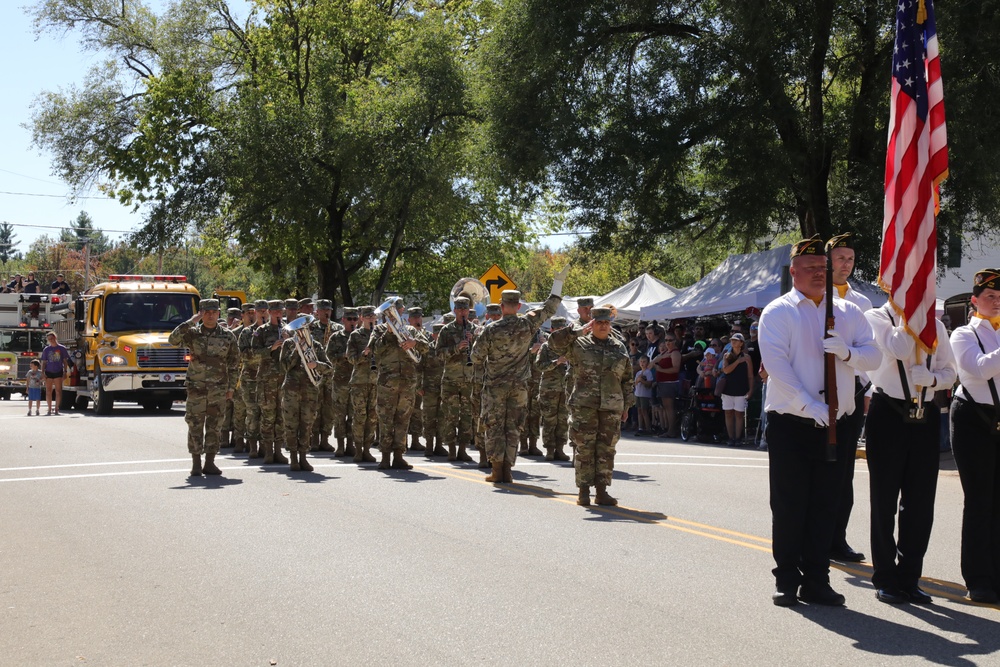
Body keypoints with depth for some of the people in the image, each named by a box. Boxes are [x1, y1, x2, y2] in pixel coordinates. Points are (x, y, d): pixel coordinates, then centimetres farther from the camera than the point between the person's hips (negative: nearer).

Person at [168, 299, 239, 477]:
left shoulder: (228, 336, 5)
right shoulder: (192, 333, 1)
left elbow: (233, 363, 8)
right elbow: (173, 339, -17)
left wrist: (231, 387, 4)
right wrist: (191, 321, -17)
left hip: (218, 389, 1)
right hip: (196, 387, -1)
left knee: (214, 426, 5)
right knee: (195, 426, 0)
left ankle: (210, 462, 12)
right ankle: (196, 463, 7)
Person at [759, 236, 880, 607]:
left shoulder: (849, 312, 13)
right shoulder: (778, 312, -1)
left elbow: (873, 355, 6)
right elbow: (775, 362, -13)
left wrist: (847, 352, -17)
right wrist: (808, 404, -20)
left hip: (836, 425, 4)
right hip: (790, 424, -4)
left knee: (825, 506, 7)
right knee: (789, 506, 1)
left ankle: (816, 581, 16)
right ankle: (786, 582, 11)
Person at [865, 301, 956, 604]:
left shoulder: (934, 325, 13)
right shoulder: (876, 317, -1)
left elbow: (950, 371, 12)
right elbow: (899, 350, -18)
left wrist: (933, 378, -8)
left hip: (925, 416, 4)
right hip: (889, 413, -4)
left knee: (920, 502, 6)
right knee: (885, 499, 3)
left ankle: (909, 578, 17)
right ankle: (885, 579, 13)